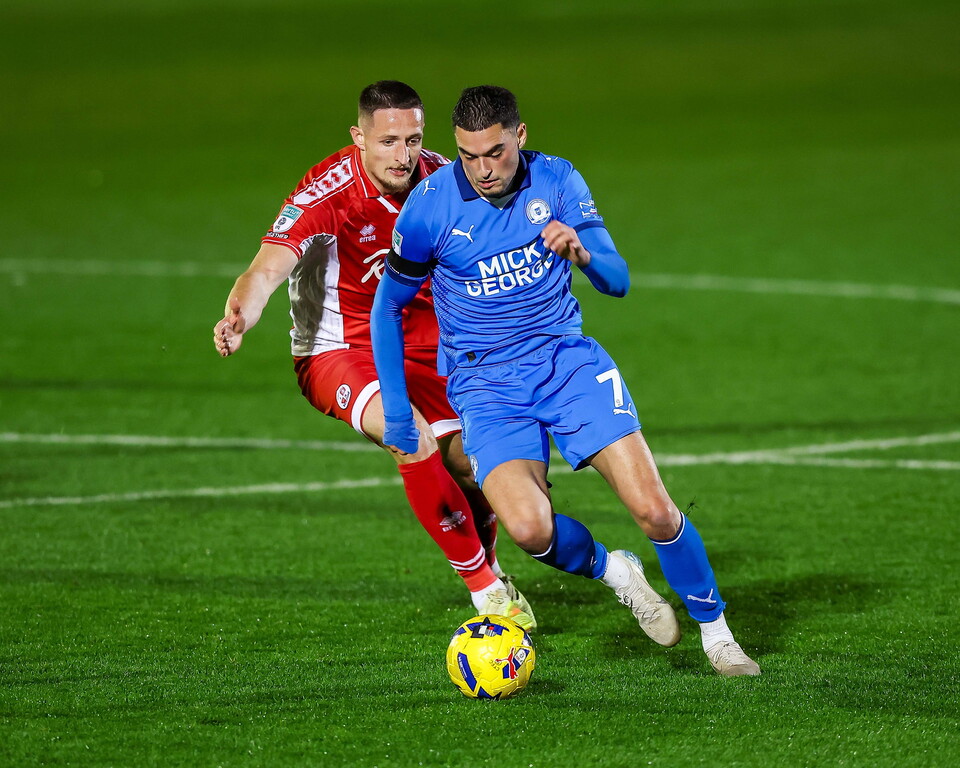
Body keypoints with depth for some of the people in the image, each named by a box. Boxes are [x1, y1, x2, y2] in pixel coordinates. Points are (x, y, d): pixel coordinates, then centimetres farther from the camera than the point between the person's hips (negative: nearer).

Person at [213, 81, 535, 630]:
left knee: (469, 463, -5)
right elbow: (268, 269, -36)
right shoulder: (329, 192, -25)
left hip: (422, 349, 5)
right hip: (338, 352, -5)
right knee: (414, 440, -30)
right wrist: (240, 317, -58)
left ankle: (488, 575, 29)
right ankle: (487, 590, -15)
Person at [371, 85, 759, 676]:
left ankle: (716, 631, 9)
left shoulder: (557, 180, -4)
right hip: (485, 384, -1)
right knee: (530, 527, -26)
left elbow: (619, 281, -3)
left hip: (567, 357, 1)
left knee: (653, 508, -13)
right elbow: (389, 306, 4)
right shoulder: (430, 205, -10)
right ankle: (614, 572, 6)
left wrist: (582, 253, -27)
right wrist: (396, 412, 1)